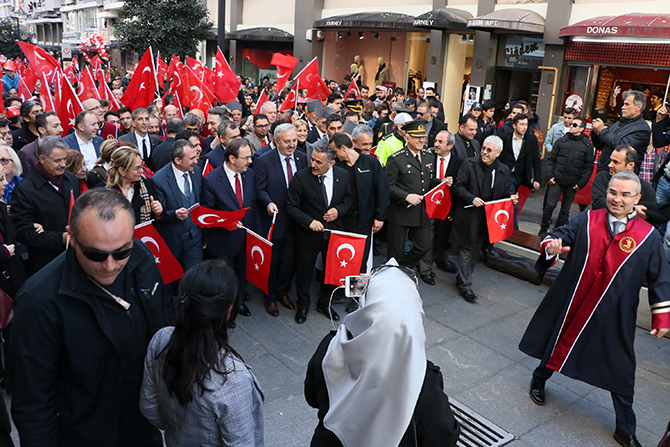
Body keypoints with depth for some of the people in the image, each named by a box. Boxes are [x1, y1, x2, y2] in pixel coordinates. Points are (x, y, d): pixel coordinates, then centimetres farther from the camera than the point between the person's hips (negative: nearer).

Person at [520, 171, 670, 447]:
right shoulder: (587, 221, -6)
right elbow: (558, 236, -5)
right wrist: (551, 246, -30)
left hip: (614, 316, -1)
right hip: (571, 305, 1)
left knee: (621, 373, 8)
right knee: (557, 344, 20)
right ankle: (539, 380, 51)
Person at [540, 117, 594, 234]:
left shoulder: (587, 145, 3)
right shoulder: (561, 141, 6)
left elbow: (589, 167, 3)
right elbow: (550, 159, 8)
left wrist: (581, 183, -5)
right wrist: (549, 175, -4)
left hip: (572, 184, 0)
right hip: (556, 180, 0)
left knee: (565, 211, 8)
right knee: (550, 205, -9)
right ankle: (543, 230, 6)